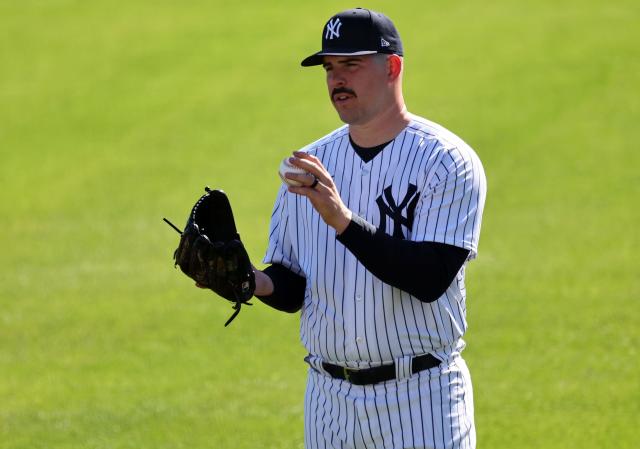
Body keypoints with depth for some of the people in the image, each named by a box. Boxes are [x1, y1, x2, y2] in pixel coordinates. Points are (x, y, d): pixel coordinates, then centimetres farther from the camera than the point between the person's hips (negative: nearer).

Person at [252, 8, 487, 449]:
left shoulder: (447, 161, -8)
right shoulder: (312, 163, 9)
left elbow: (431, 279, -20)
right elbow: (294, 288, 11)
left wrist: (343, 220, -27)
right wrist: (257, 283, -12)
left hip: (420, 397, -5)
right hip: (329, 397, 5)